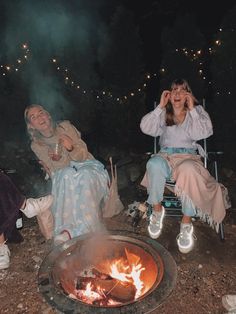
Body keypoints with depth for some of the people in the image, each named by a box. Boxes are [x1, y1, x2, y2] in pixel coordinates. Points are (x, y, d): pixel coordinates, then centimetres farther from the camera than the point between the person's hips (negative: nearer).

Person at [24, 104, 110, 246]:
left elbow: (82, 156, -3)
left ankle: (71, 231, -35)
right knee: (67, 177, -35)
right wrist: (56, 159, -21)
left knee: (85, 176, -35)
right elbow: (55, 171, 1)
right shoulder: (36, 145, 2)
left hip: (87, 167, 0)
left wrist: (72, 148, -25)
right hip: (64, 174, 1)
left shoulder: (65, 126, -2)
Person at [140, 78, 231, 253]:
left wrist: (192, 110, -6)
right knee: (154, 165, -35)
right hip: (166, 155, 1)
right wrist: (160, 107, -3)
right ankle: (157, 210, -14)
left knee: (189, 170, -37)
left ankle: (187, 224, -22)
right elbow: (146, 128, -1)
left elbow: (205, 133, -4)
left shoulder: (197, 111, 14)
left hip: (189, 156, -1)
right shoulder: (163, 113, 15)